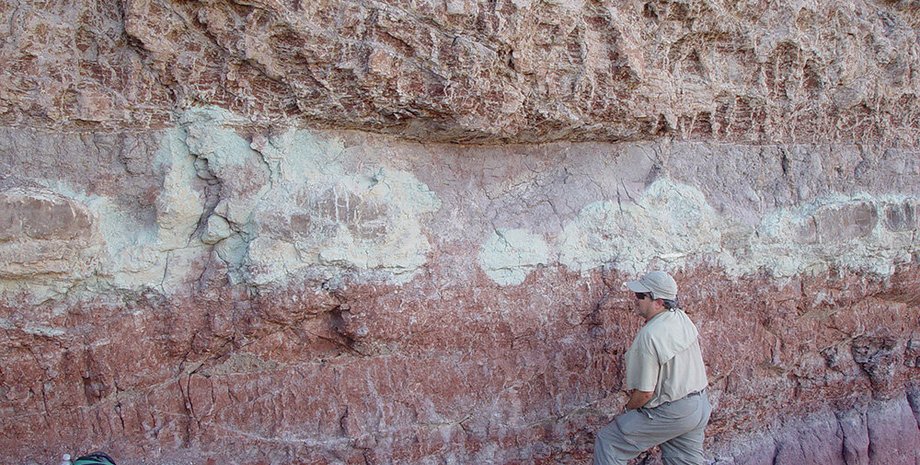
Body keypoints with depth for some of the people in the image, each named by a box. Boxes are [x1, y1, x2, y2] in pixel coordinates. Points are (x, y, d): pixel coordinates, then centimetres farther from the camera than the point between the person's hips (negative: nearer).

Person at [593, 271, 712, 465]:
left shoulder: (649, 336, -26)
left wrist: (628, 407, -2)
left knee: (607, 443, -1)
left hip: (669, 413, -9)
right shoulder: (682, 318, -1)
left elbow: (645, 392, -21)